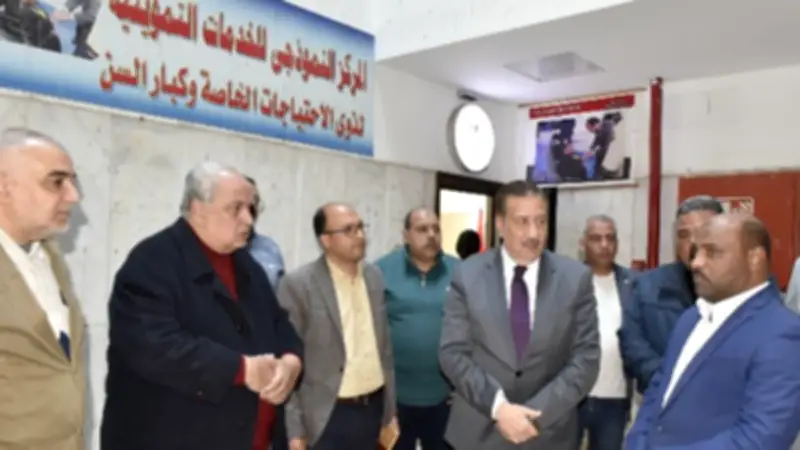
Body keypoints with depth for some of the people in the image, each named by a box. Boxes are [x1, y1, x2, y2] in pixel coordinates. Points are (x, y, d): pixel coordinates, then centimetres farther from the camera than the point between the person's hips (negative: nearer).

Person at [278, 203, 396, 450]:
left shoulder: (375, 277, 5)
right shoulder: (298, 284, -13)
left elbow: (384, 344, 11)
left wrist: (390, 408, 12)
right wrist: (295, 429, -11)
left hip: (373, 409, 5)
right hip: (328, 415, -5)